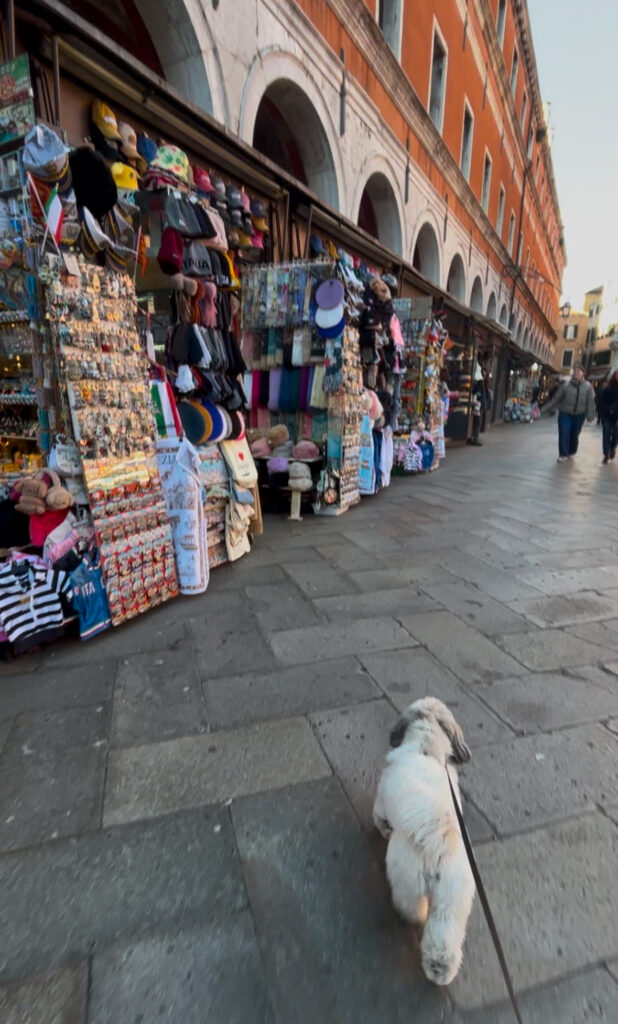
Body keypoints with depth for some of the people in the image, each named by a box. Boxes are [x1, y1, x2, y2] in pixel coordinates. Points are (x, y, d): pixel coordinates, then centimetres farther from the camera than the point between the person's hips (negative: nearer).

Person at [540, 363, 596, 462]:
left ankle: (571, 453, 29)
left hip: (579, 415, 1)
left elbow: (591, 402, -8)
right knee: (564, 434, -8)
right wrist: (543, 410, -10)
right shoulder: (566, 385, -9)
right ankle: (563, 454, 2)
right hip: (565, 413, -1)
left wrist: (590, 416, -16)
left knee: (575, 435, 10)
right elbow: (555, 399, -7)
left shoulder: (588, 386, -6)